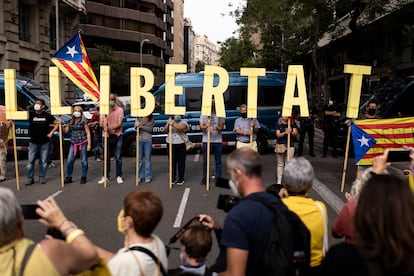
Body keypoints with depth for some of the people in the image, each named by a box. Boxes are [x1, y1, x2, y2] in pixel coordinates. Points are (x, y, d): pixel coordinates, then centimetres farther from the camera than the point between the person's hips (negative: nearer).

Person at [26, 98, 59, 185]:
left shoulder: (47, 115, -1)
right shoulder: (30, 114, 0)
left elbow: (56, 123, 4)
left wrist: (51, 132, -3)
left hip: (45, 142, 0)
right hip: (33, 142, 0)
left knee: (44, 161, 7)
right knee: (30, 161, -1)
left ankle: (42, 177, 19)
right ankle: (30, 178, 7)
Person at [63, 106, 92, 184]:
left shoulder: (84, 121, -2)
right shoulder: (70, 122, 11)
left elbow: (88, 133, -2)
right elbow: (65, 130, 4)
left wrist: (89, 144, -7)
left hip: (83, 143, -4)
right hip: (73, 143, 4)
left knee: (84, 161, 3)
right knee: (69, 161, 2)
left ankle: (83, 177, 14)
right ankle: (68, 178, 13)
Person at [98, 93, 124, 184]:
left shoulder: (119, 110, -2)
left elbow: (119, 124, -10)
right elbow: (101, 123, 0)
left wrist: (111, 127, -28)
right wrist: (104, 125, -24)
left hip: (117, 136, -2)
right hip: (107, 136, 2)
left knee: (118, 157, 2)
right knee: (106, 157, 7)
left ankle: (119, 176, 11)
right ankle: (106, 176, 14)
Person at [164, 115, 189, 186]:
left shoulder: (184, 122, 3)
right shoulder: (170, 121, 12)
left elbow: (182, 128, -19)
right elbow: (165, 130, -2)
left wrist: (173, 124, -31)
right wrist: (168, 123, -19)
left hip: (181, 144, -2)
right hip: (171, 144, 3)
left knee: (181, 162, 0)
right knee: (172, 161, 5)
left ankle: (181, 179, 9)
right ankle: (173, 178, 15)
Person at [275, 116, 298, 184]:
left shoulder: (293, 123, 4)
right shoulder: (279, 124, 1)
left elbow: (296, 133, -4)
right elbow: (278, 135, -7)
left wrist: (291, 132, -27)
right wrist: (285, 133, -26)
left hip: (290, 146, 0)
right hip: (280, 146, 0)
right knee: (280, 164, 7)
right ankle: (279, 180, 14)